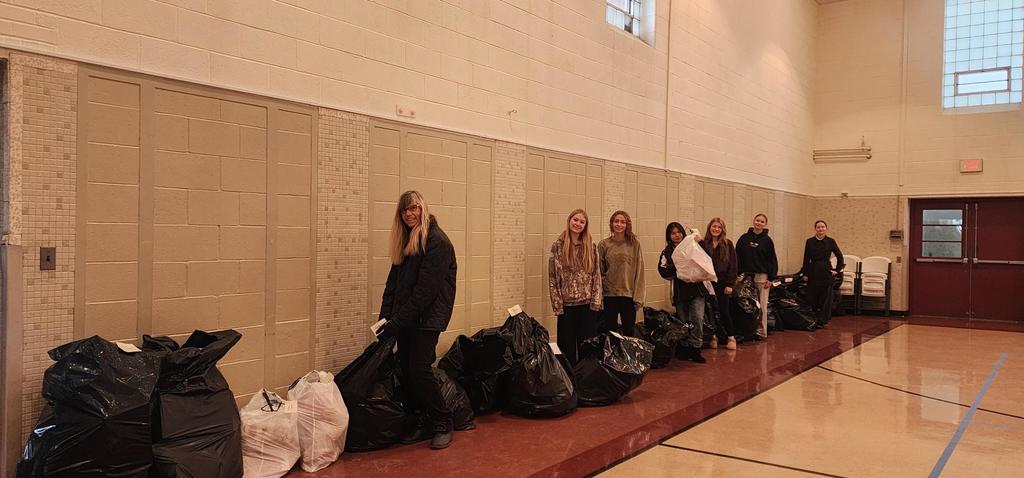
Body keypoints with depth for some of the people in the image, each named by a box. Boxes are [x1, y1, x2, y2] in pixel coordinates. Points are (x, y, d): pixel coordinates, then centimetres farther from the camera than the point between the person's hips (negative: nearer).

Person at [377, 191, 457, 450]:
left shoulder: (437, 241, -12)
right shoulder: (404, 242, 13)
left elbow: (426, 289, -18)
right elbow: (393, 282, 13)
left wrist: (397, 321, -18)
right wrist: (384, 317, 3)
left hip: (427, 316, -7)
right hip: (405, 317, 7)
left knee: (419, 369, -11)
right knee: (406, 369, 5)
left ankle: (442, 424, 5)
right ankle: (419, 422, 17)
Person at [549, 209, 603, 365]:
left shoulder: (591, 247, 5)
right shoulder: (558, 246, -1)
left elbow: (596, 276, 4)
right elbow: (552, 278, -2)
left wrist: (595, 302, -4)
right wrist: (557, 304, -7)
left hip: (588, 304, 1)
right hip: (566, 305, -1)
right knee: (567, 347, 5)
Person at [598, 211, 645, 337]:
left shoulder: (634, 243, 0)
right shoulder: (604, 245, 2)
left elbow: (639, 271, -1)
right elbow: (600, 272, 5)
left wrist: (638, 296, -5)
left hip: (629, 295, 0)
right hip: (609, 295, 1)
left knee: (629, 332, 7)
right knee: (610, 332, 9)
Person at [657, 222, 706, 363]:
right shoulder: (667, 252, 5)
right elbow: (664, 272, -7)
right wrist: (677, 265, -19)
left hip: (696, 289, -1)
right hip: (679, 291, 1)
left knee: (698, 318, -12)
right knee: (683, 322, 8)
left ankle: (695, 348, -1)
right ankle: (685, 348, 24)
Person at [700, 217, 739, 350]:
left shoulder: (728, 244, 1)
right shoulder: (703, 244, 2)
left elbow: (733, 265, -1)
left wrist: (730, 284, -7)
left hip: (723, 283, -1)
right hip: (708, 283, 1)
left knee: (724, 311, 0)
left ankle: (731, 337, 14)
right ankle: (714, 336, 17)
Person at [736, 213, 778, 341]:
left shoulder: (767, 240, 3)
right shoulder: (744, 238, 6)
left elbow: (772, 260, 3)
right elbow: (737, 257, 6)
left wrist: (771, 278, -4)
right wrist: (738, 274, 0)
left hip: (762, 276, -1)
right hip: (746, 275, 1)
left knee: (762, 306, 1)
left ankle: (761, 331, 7)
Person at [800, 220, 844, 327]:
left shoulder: (830, 241, 1)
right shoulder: (810, 241, 3)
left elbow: (839, 256, 9)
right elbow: (806, 259, 5)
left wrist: (837, 270, 3)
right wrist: (805, 274, 1)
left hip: (826, 273, -1)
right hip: (813, 273, 1)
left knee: (826, 298, 1)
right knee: (812, 298, 2)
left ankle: (822, 320, 7)